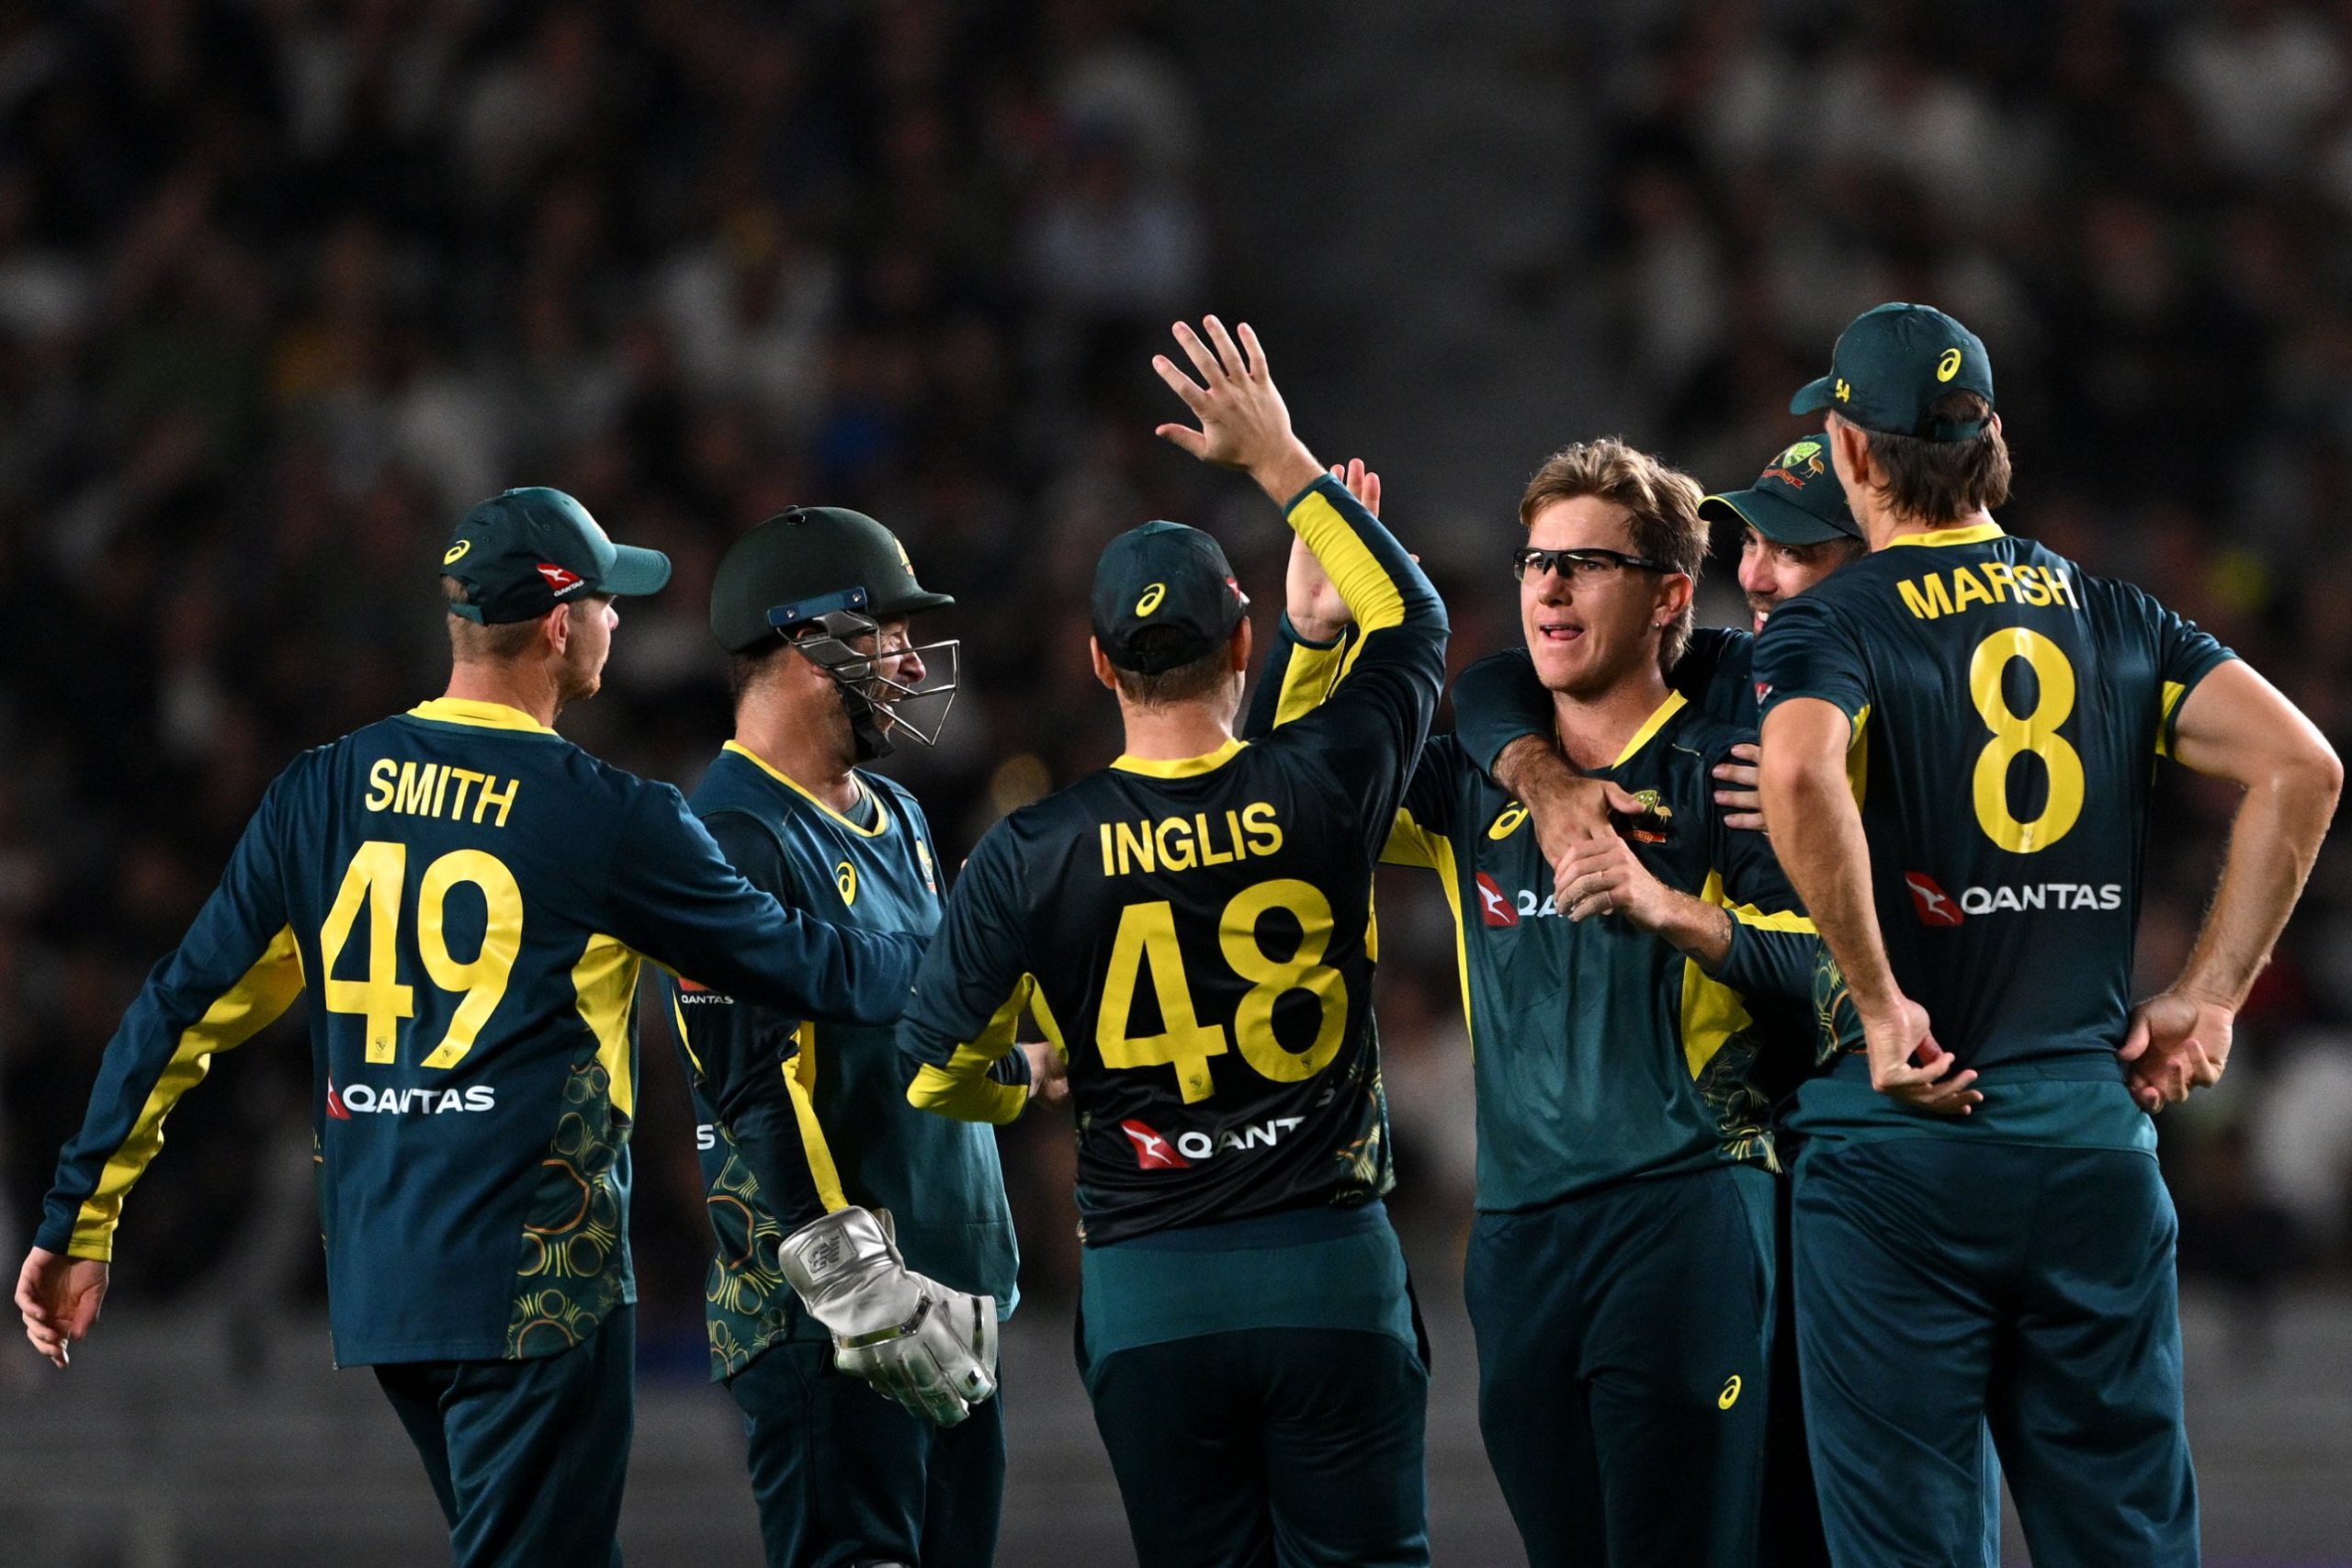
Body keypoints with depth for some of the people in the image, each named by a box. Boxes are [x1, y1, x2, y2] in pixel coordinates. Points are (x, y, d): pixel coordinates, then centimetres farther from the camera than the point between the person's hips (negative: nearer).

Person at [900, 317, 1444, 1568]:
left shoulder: (1034, 855, -5)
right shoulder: (1316, 794, -5)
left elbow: (934, 1074, 3)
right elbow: (1410, 619, 14)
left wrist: (1025, 1094, 26)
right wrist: (1279, 459, 18)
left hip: (1147, 1292, 1)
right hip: (1331, 1272, 0)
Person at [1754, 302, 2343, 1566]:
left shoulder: (1830, 628, -4)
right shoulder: (2113, 617, 10)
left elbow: (1800, 777, -27)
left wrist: (1878, 1001, -18)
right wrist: (2207, 997, 3)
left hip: (1901, 1138, -4)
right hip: (2095, 1126, 4)